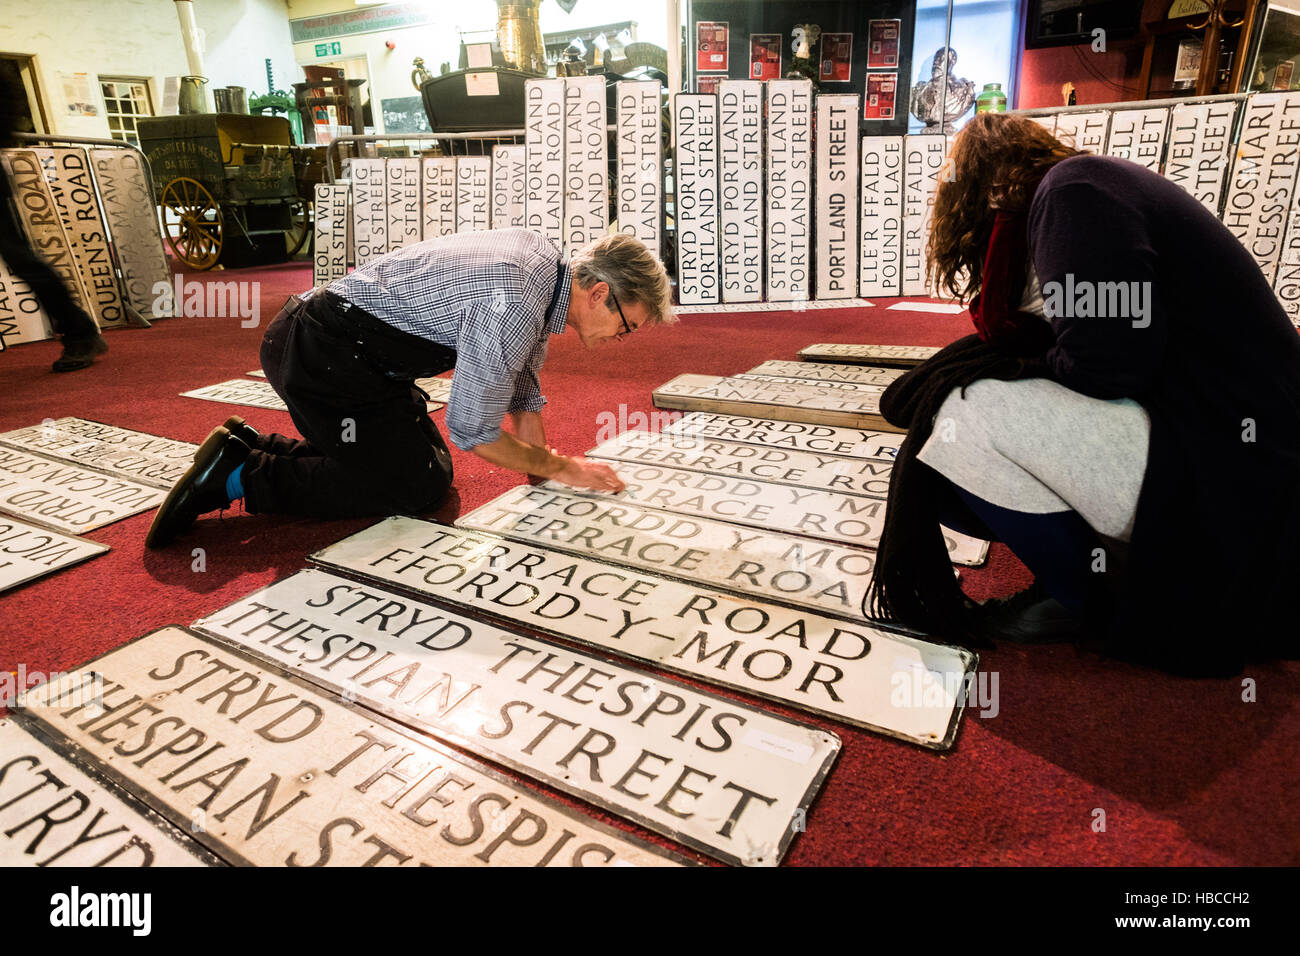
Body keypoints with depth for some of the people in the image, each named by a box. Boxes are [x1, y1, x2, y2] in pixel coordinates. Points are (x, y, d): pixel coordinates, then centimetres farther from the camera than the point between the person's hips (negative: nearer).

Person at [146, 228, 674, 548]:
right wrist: (560, 468, -8)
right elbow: (472, 430, -21)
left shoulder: (545, 261, 4)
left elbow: (522, 391, 11)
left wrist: (546, 485, 8)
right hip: (324, 355, -10)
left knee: (432, 467, 12)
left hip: (335, 343, 10)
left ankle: (254, 446, 17)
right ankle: (240, 477, -4)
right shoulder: (511, 310, -28)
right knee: (417, 489, -8)